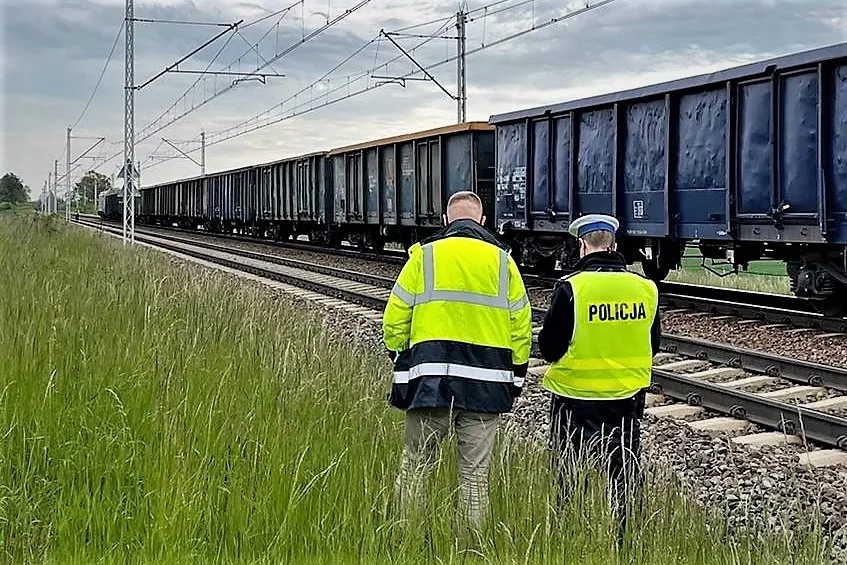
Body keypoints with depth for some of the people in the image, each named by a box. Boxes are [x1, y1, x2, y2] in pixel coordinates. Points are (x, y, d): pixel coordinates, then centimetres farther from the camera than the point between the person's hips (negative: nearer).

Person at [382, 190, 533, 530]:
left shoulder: (424, 256, 2)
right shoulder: (502, 261, 7)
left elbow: (394, 321, 1)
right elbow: (521, 326, 8)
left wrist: (400, 361, 15)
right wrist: (516, 378, 17)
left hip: (429, 381, -1)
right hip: (485, 386, 1)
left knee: (416, 467, 7)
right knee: (475, 473, 6)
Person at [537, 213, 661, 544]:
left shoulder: (572, 287, -16)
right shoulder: (646, 288, -2)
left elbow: (548, 348, -11)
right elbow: (652, 345, 9)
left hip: (577, 400, -4)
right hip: (628, 401, 4)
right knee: (622, 478, 14)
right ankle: (620, 547, 19)